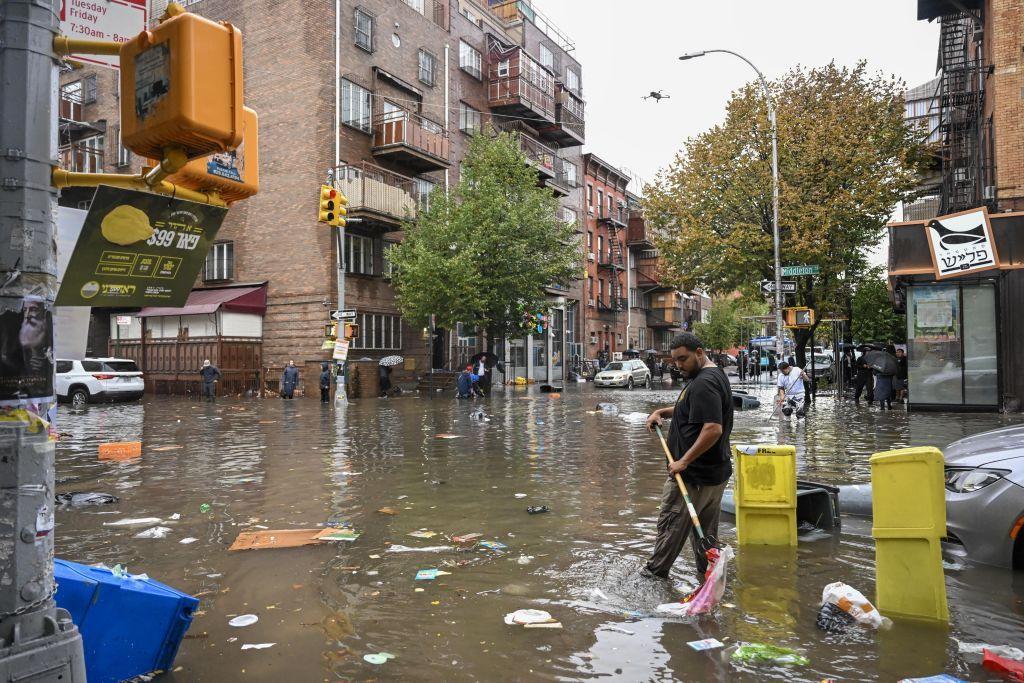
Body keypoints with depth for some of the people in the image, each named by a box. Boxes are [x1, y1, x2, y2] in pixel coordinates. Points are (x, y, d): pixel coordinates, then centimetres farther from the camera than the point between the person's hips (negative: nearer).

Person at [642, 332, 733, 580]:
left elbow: (713, 429, -30)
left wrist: (684, 461, -26)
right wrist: (662, 412, 13)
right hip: (716, 471, 10)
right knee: (707, 530, 18)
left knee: (671, 523, 7)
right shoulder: (716, 375, 12)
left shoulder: (704, 383, -22)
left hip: (693, 475, -10)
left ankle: (657, 569, 22)